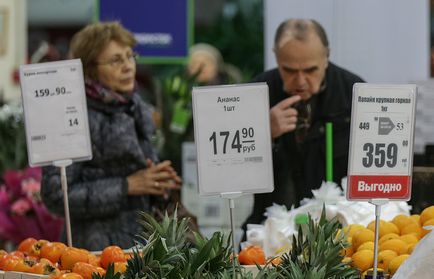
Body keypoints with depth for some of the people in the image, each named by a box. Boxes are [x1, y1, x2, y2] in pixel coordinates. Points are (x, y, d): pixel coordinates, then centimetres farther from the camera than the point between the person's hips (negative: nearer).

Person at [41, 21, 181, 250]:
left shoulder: (137, 109, 11)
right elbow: (55, 194, -17)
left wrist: (158, 183, 0)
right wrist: (127, 186, -18)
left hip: (140, 240, 7)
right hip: (96, 248, -6)